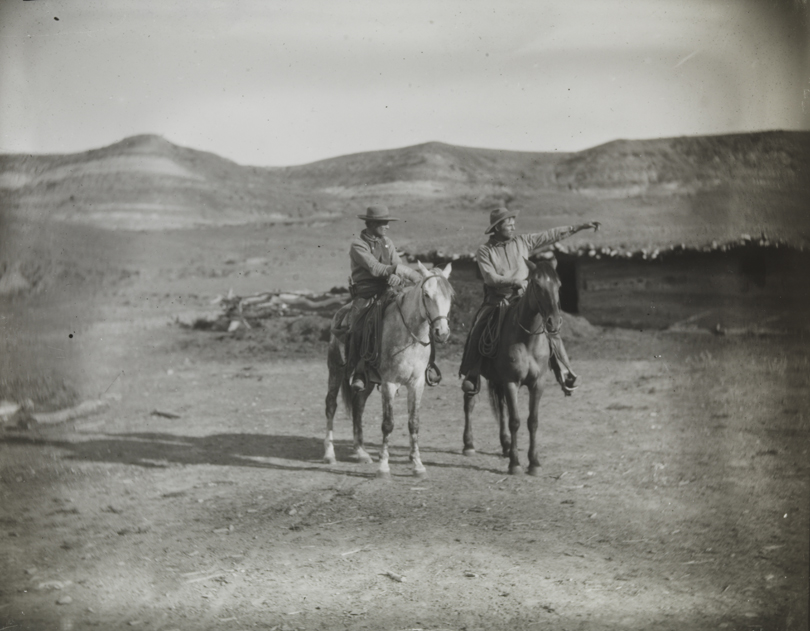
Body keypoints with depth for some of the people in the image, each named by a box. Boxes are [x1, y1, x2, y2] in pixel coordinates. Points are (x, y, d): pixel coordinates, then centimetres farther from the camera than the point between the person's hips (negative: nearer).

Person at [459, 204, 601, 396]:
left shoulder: (523, 242, 7)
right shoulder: (484, 251, -1)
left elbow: (552, 235, 8)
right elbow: (490, 277, -13)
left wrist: (581, 227, 6)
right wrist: (514, 281, -26)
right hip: (497, 300, -2)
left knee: (550, 328, -13)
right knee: (477, 330, -22)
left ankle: (565, 375, -5)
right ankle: (471, 376, -11)